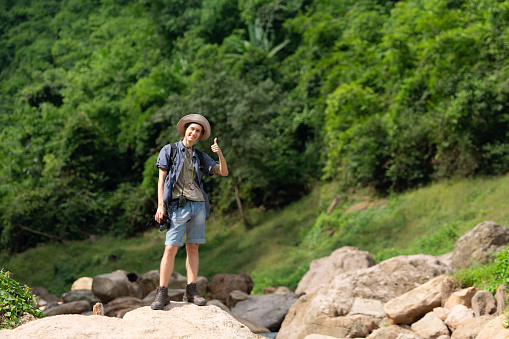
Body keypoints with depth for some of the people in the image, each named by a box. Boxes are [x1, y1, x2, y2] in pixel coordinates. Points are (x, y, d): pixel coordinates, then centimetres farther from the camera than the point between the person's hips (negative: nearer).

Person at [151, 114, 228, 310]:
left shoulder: (200, 157, 17)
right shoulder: (169, 150, 8)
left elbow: (224, 172, 10)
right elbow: (161, 178, 3)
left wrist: (220, 154, -9)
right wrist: (161, 205, -7)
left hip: (198, 205, 4)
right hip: (178, 205, -4)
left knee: (193, 248, 4)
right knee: (170, 248, -10)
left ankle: (191, 291, 7)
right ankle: (162, 293, -7)